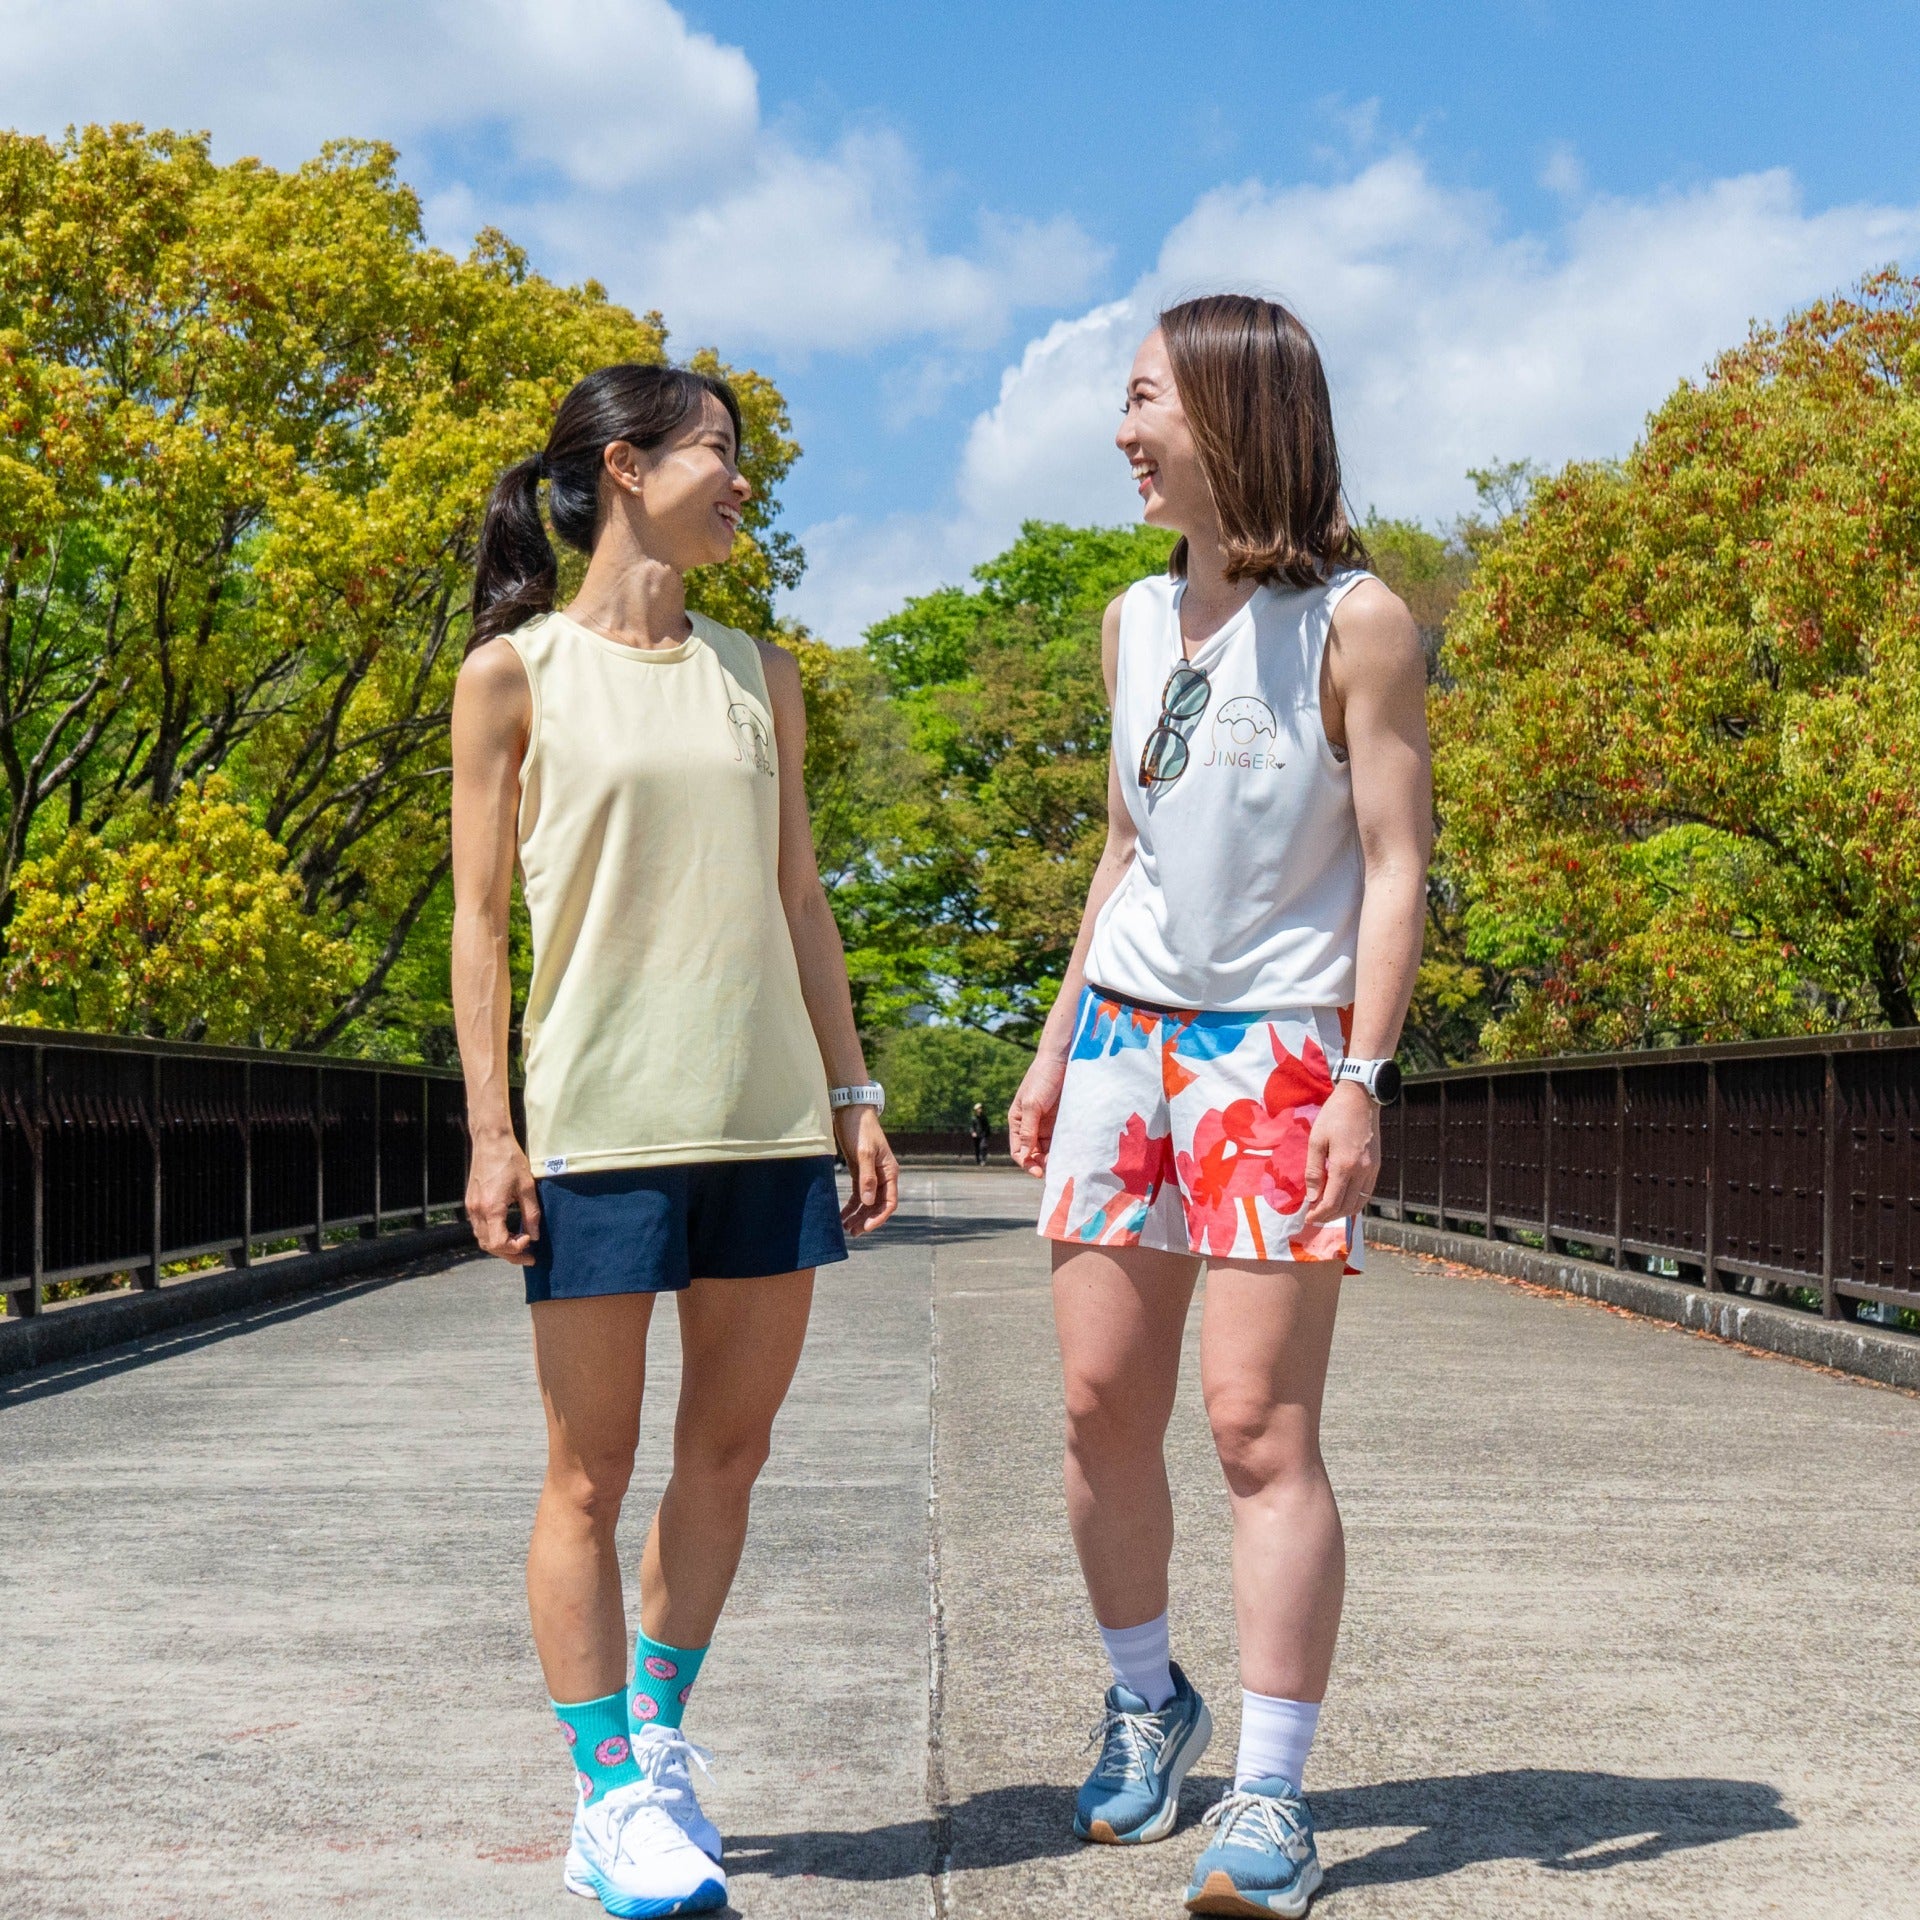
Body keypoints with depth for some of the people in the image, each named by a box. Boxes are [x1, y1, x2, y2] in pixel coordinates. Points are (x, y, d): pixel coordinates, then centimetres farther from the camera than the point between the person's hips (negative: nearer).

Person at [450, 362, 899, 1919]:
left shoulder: (758, 677, 14)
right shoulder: (517, 674, 1)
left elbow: (798, 900, 16)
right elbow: (480, 914, -1)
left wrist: (853, 1099, 11)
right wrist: (490, 1130, -8)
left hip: (768, 1115, 5)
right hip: (602, 1123, -5)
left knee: (730, 1449, 9)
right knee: (592, 1473, 1)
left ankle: (657, 1737, 26)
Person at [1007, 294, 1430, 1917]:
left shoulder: (1355, 623, -6)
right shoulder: (1136, 620, 13)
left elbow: (1394, 866, -8)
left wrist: (1362, 1079, -17)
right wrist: (1056, 1042, 17)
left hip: (1278, 1047, -6)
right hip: (1123, 1035, 6)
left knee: (1260, 1422, -8)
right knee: (1102, 1404, 6)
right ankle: (1145, 1701, 27)